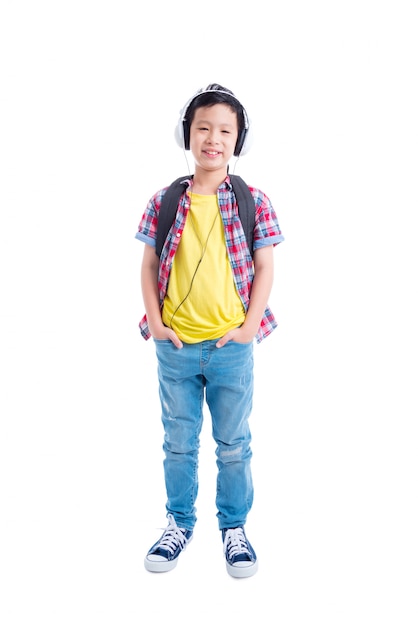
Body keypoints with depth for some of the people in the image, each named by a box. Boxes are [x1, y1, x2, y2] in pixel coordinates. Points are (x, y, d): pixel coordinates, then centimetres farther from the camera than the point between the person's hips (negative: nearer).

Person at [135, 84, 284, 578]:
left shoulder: (253, 202, -3)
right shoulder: (164, 202, 0)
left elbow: (264, 268, -1)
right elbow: (149, 266, 4)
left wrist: (249, 327, -8)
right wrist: (155, 323, -4)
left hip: (232, 346, -1)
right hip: (175, 347, 1)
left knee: (233, 444, 12)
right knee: (179, 442, 15)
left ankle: (234, 526, 31)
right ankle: (180, 522, 34)